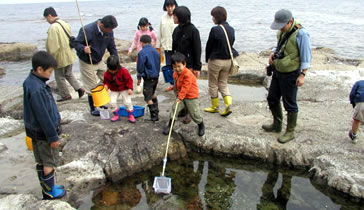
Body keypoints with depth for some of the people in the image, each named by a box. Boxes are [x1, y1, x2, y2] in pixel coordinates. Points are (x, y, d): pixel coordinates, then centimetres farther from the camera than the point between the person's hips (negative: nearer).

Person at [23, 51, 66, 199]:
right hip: (44, 133, -9)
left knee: (41, 162, 19)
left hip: (36, 130, 9)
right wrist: (53, 137, -17)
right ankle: (50, 193, 23)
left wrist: (56, 117, 21)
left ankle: (46, 189, 35)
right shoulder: (36, 89, -28)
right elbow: (43, 116, -24)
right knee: (49, 163, 7)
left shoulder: (31, 81, 2)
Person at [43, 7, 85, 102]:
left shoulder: (53, 27, -22)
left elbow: (53, 46, -22)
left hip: (60, 57, -8)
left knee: (60, 77, 10)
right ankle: (79, 88, 16)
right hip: (69, 55, 8)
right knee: (69, 74, 23)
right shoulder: (65, 24, 3)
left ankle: (65, 95, 20)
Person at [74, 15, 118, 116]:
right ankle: (93, 109, 21)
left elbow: (112, 48, 0)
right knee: (92, 87, 1)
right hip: (87, 63, -6)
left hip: (99, 61, 6)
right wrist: (83, 48, -42)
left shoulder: (109, 32, -8)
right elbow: (76, 43, -20)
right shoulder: (87, 30, -25)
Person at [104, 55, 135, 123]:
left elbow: (129, 80, -15)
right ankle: (116, 115, 11)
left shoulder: (124, 71, -20)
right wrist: (106, 86, -19)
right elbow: (106, 82, 4)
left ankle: (131, 115, 8)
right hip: (114, 90, 3)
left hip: (124, 89, -3)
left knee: (127, 102, -9)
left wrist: (130, 88, -21)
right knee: (112, 102, -8)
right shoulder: (106, 74, -10)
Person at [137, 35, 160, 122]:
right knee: (153, 94, 27)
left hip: (148, 78, -7)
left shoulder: (142, 53, -14)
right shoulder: (156, 51, 6)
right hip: (156, 76, 8)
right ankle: (156, 111, 35)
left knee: (148, 98, 0)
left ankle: (154, 116, 0)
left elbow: (140, 66, -12)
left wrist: (139, 78, -1)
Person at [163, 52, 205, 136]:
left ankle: (201, 125, 24)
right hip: (180, 96, 7)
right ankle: (170, 125, 10)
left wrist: (180, 97, -28)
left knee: (194, 113, -2)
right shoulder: (175, 74, 2)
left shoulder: (188, 74, -24)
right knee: (174, 108, -3)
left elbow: (185, 87, -27)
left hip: (192, 97, -7)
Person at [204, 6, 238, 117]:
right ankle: (228, 104, 2)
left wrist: (207, 59, 5)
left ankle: (214, 106, 24)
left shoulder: (215, 30, -18)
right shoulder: (231, 29, 0)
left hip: (215, 61, -6)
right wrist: (226, 55, 12)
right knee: (223, 84, 18)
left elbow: (209, 46, -10)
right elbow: (231, 44, 5)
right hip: (228, 60, 6)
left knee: (213, 84, 12)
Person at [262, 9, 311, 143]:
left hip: (290, 75, -8)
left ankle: (290, 132, 20)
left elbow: (306, 56, -18)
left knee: (290, 104, 3)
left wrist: (302, 75, -20)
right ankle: (277, 125, 38)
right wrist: (273, 53, -1)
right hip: (278, 72, 8)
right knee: (272, 99, 18)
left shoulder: (301, 34, -21)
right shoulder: (281, 31, 2)